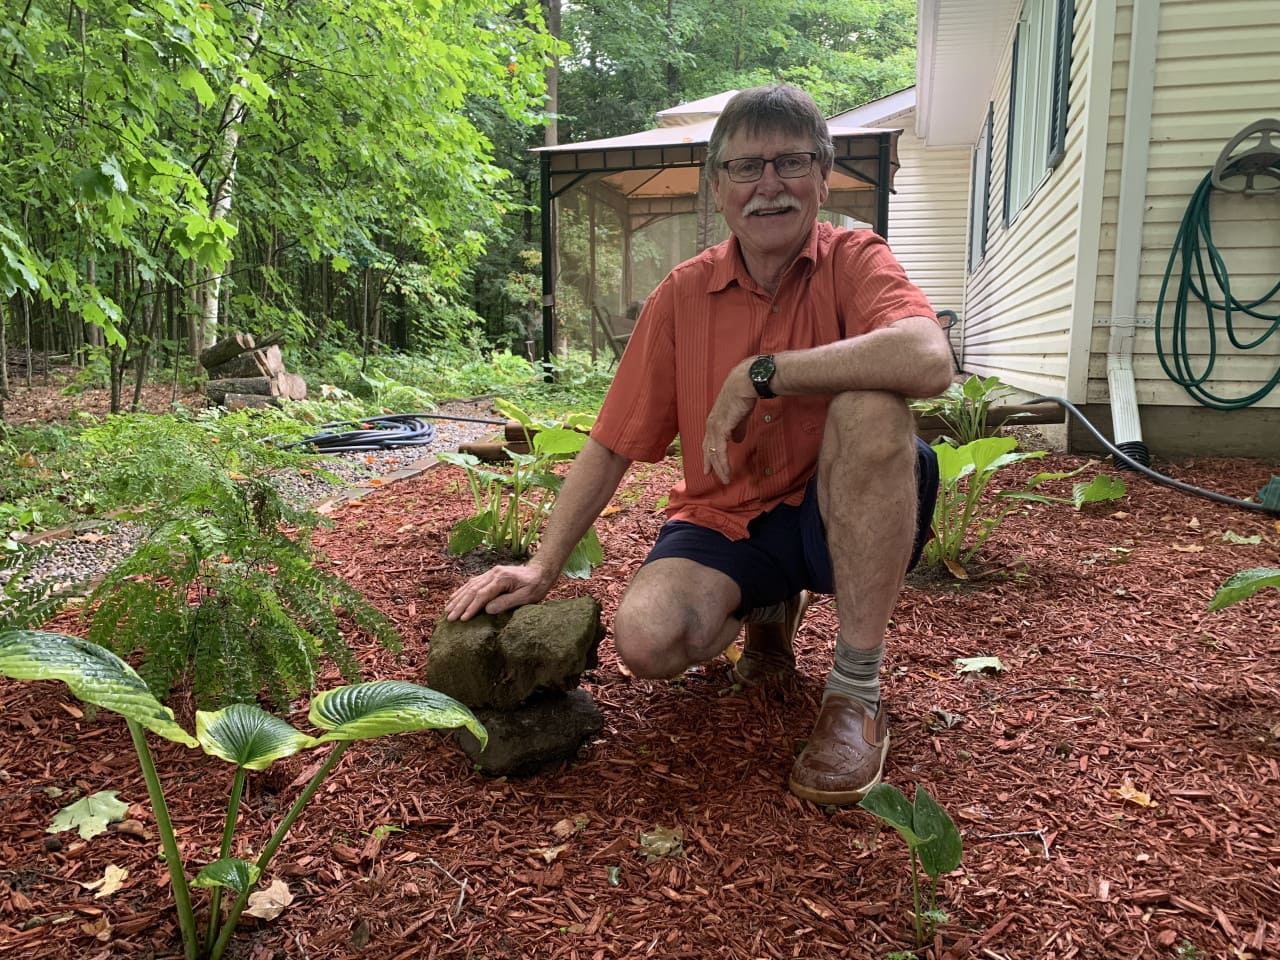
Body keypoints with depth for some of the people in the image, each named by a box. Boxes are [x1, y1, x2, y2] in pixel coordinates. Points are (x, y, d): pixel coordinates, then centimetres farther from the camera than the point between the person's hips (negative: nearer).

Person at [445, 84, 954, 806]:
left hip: (843, 515, -2)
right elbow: (612, 447, 0)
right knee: (645, 637, -26)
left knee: (871, 403, -32)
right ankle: (767, 608, 12)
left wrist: (757, 373, -27)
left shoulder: (853, 260, -8)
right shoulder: (684, 294, -1)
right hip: (725, 520, 2)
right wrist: (543, 566, -7)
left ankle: (858, 690, -21)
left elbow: (930, 360, -32)